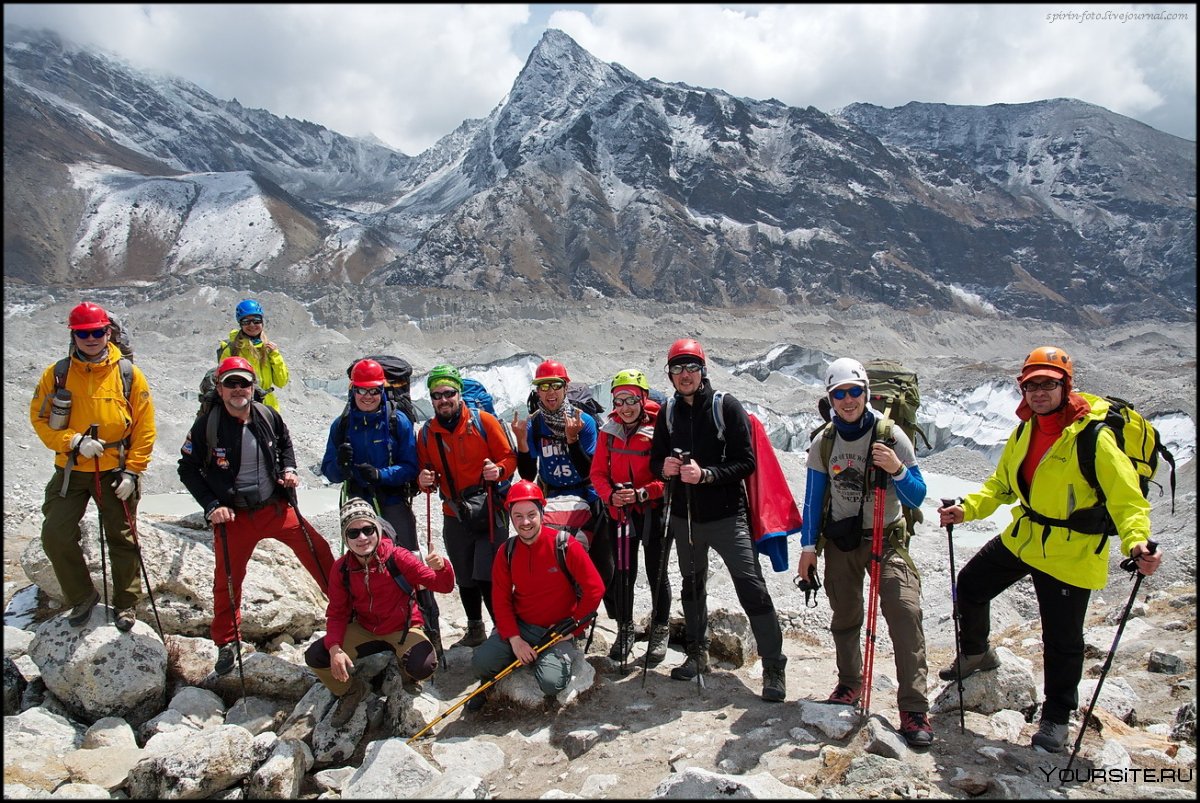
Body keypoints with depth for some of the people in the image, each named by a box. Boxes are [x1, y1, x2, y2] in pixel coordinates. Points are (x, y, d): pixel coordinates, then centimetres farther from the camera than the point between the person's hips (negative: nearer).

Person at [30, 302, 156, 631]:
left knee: (122, 539, 8)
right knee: (55, 536, -5)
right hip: (71, 471, 1)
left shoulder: (128, 373, -4)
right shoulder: (57, 373, -1)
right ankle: (82, 596, 18)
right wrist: (74, 442, -16)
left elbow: (145, 427, -3)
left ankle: (126, 602, 26)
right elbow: (40, 419, 1)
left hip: (116, 471, -1)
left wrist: (132, 470, -8)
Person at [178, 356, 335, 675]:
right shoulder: (207, 425, -12)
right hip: (234, 516, -2)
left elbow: (285, 443, 16)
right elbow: (188, 468, -2)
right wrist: (211, 506, -10)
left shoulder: (268, 416, -4)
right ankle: (226, 643, 28)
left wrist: (288, 469, -2)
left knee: (318, 551, 0)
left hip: (277, 507, 2)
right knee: (228, 580, 8)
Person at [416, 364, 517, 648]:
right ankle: (475, 631, 36)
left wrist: (499, 470, -24)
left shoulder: (483, 421, -6)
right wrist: (425, 481, -10)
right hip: (454, 516, 5)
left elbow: (509, 457, -4)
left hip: (489, 512, -4)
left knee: (487, 578, -10)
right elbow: (425, 473, 12)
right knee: (465, 579, 16)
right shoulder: (427, 433, 6)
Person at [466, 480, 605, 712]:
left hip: (557, 630, -3)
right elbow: (501, 600, 1)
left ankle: (560, 658, 12)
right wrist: (514, 639, -12)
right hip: (519, 626, 3)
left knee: (551, 683, -25)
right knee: (481, 662, -19)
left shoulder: (565, 545, -14)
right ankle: (488, 683, 19)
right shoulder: (507, 553, -1)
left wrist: (572, 628, -10)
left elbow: (595, 589, -11)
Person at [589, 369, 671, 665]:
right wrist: (610, 495, -15)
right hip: (619, 512, 3)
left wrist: (642, 494, -23)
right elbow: (598, 472, 3)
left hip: (653, 512, -3)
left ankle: (660, 630, 26)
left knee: (656, 573, 7)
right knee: (623, 573, 9)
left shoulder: (659, 430, -12)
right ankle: (625, 629, 28)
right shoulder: (609, 430, 1)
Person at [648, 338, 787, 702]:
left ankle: (773, 668, 1)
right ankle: (698, 654, 36)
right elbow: (654, 460, 11)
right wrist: (664, 467, -12)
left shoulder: (726, 406, -9)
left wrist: (706, 474, -25)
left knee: (752, 589, -9)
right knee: (692, 587, 19)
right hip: (684, 517, 5)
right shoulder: (669, 412, 6)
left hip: (726, 515, -5)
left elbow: (746, 462, -13)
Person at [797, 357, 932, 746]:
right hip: (840, 540, 3)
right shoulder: (823, 443, 0)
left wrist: (897, 470, -28)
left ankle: (914, 708, -10)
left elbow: (916, 498, -9)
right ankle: (850, 683, 36)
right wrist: (808, 545, 4)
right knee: (844, 616, 13)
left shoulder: (891, 437, -10)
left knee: (905, 611, -19)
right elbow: (813, 497, 7)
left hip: (886, 539, -3)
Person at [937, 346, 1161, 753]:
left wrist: (1137, 543, -39)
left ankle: (1057, 716, 28)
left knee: (1061, 640, 4)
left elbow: (1127, 499, -22)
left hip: (1069, 554, -7)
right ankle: (975, 653, 43)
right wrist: (967, 508, -3)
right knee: (970, 585, 15)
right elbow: (1001, 485, 12)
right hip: (1022, 538, 7)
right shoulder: (1025, 432, 2)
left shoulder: (1093, 436, -20)